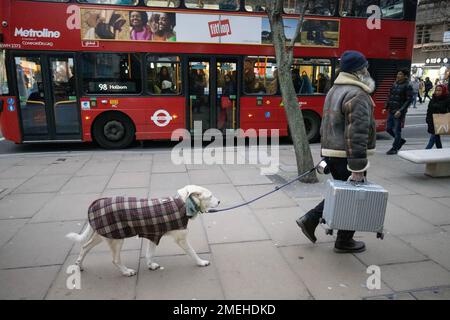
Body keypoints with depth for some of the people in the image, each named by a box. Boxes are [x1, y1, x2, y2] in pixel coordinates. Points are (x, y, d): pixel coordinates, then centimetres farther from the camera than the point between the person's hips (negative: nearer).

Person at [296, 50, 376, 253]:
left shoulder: (334, 90, 14)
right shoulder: (358, 95, -17)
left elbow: (326, 125, 17)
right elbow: (356, 135, -24)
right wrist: (358, 167, -23)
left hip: (331, 153, 9)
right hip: (347, 155, -9)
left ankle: (310, 219, 17)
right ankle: (344, 242, 20)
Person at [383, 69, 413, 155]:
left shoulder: (407, 86, -8)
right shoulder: (395, 84, 11)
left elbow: (409, 100, -12)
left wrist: (400, 111, -20)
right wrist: (386, 107, 9)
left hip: (399, 112, -7)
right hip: (391, 111, 7)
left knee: (397, 130, 0)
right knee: (388, 128, 11)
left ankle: (394, 148, 12)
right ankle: (400, 140, 32)